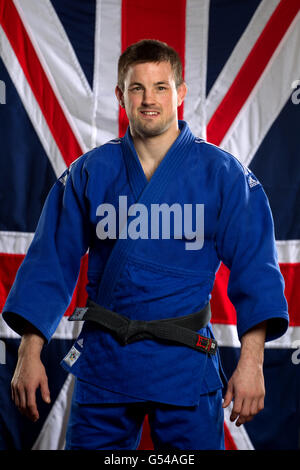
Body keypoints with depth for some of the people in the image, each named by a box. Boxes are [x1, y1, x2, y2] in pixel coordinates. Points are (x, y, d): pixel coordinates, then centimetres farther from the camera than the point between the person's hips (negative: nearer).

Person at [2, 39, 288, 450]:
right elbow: (51, 262, 3)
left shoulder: (222, 174, -3)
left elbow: (255, 267, -4)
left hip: (186, 365, -1)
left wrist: (251, 360, -13)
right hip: (103, 360, 2)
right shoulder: (89, 173, 2)